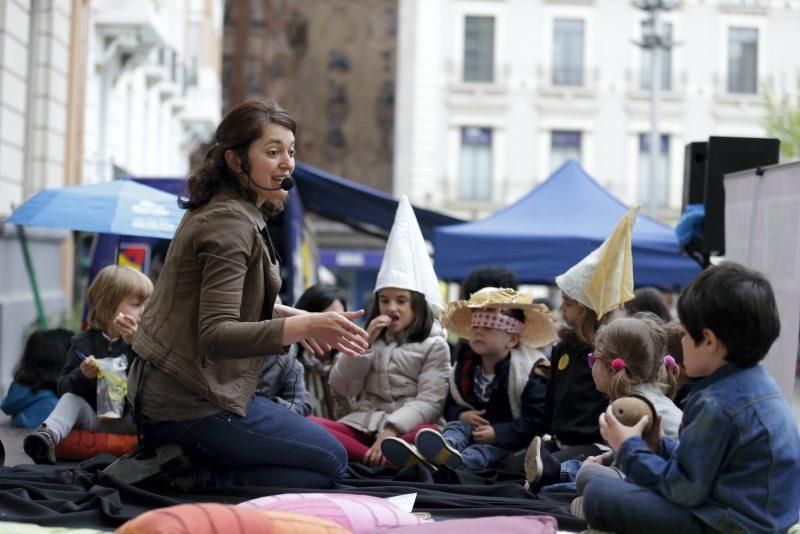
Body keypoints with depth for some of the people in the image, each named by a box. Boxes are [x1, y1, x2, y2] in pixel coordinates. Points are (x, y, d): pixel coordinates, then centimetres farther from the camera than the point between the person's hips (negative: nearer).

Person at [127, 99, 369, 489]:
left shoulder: (215, 209, 12)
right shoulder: (229, 222, -19)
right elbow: (216, 336, -27)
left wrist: (286, 316, 16)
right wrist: (302, 327, -36)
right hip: (192, 405, -10)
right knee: (331, 461, -3)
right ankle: (186, 476, -9)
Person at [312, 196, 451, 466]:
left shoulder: (434, 345, 8)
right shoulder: (370, 339, 23)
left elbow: (429, 401, -6)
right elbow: (341, 387, 13)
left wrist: (391, 429, -22)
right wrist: (365, 344, 0)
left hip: (407, 428, -3)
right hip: (361, 424, 4)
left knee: (428, 436, -39)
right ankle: (381, 460, -42)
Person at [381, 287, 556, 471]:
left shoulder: (530, 372, -7)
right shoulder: (464, 369, 13)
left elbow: (536, 421, -15)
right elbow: (449, 406, 22)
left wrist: (497, 433, -24)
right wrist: (461, 414, -4)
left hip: (506, 441, -6)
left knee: (487, 449, -36)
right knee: (457, 426, -25)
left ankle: (452, 459, -70)